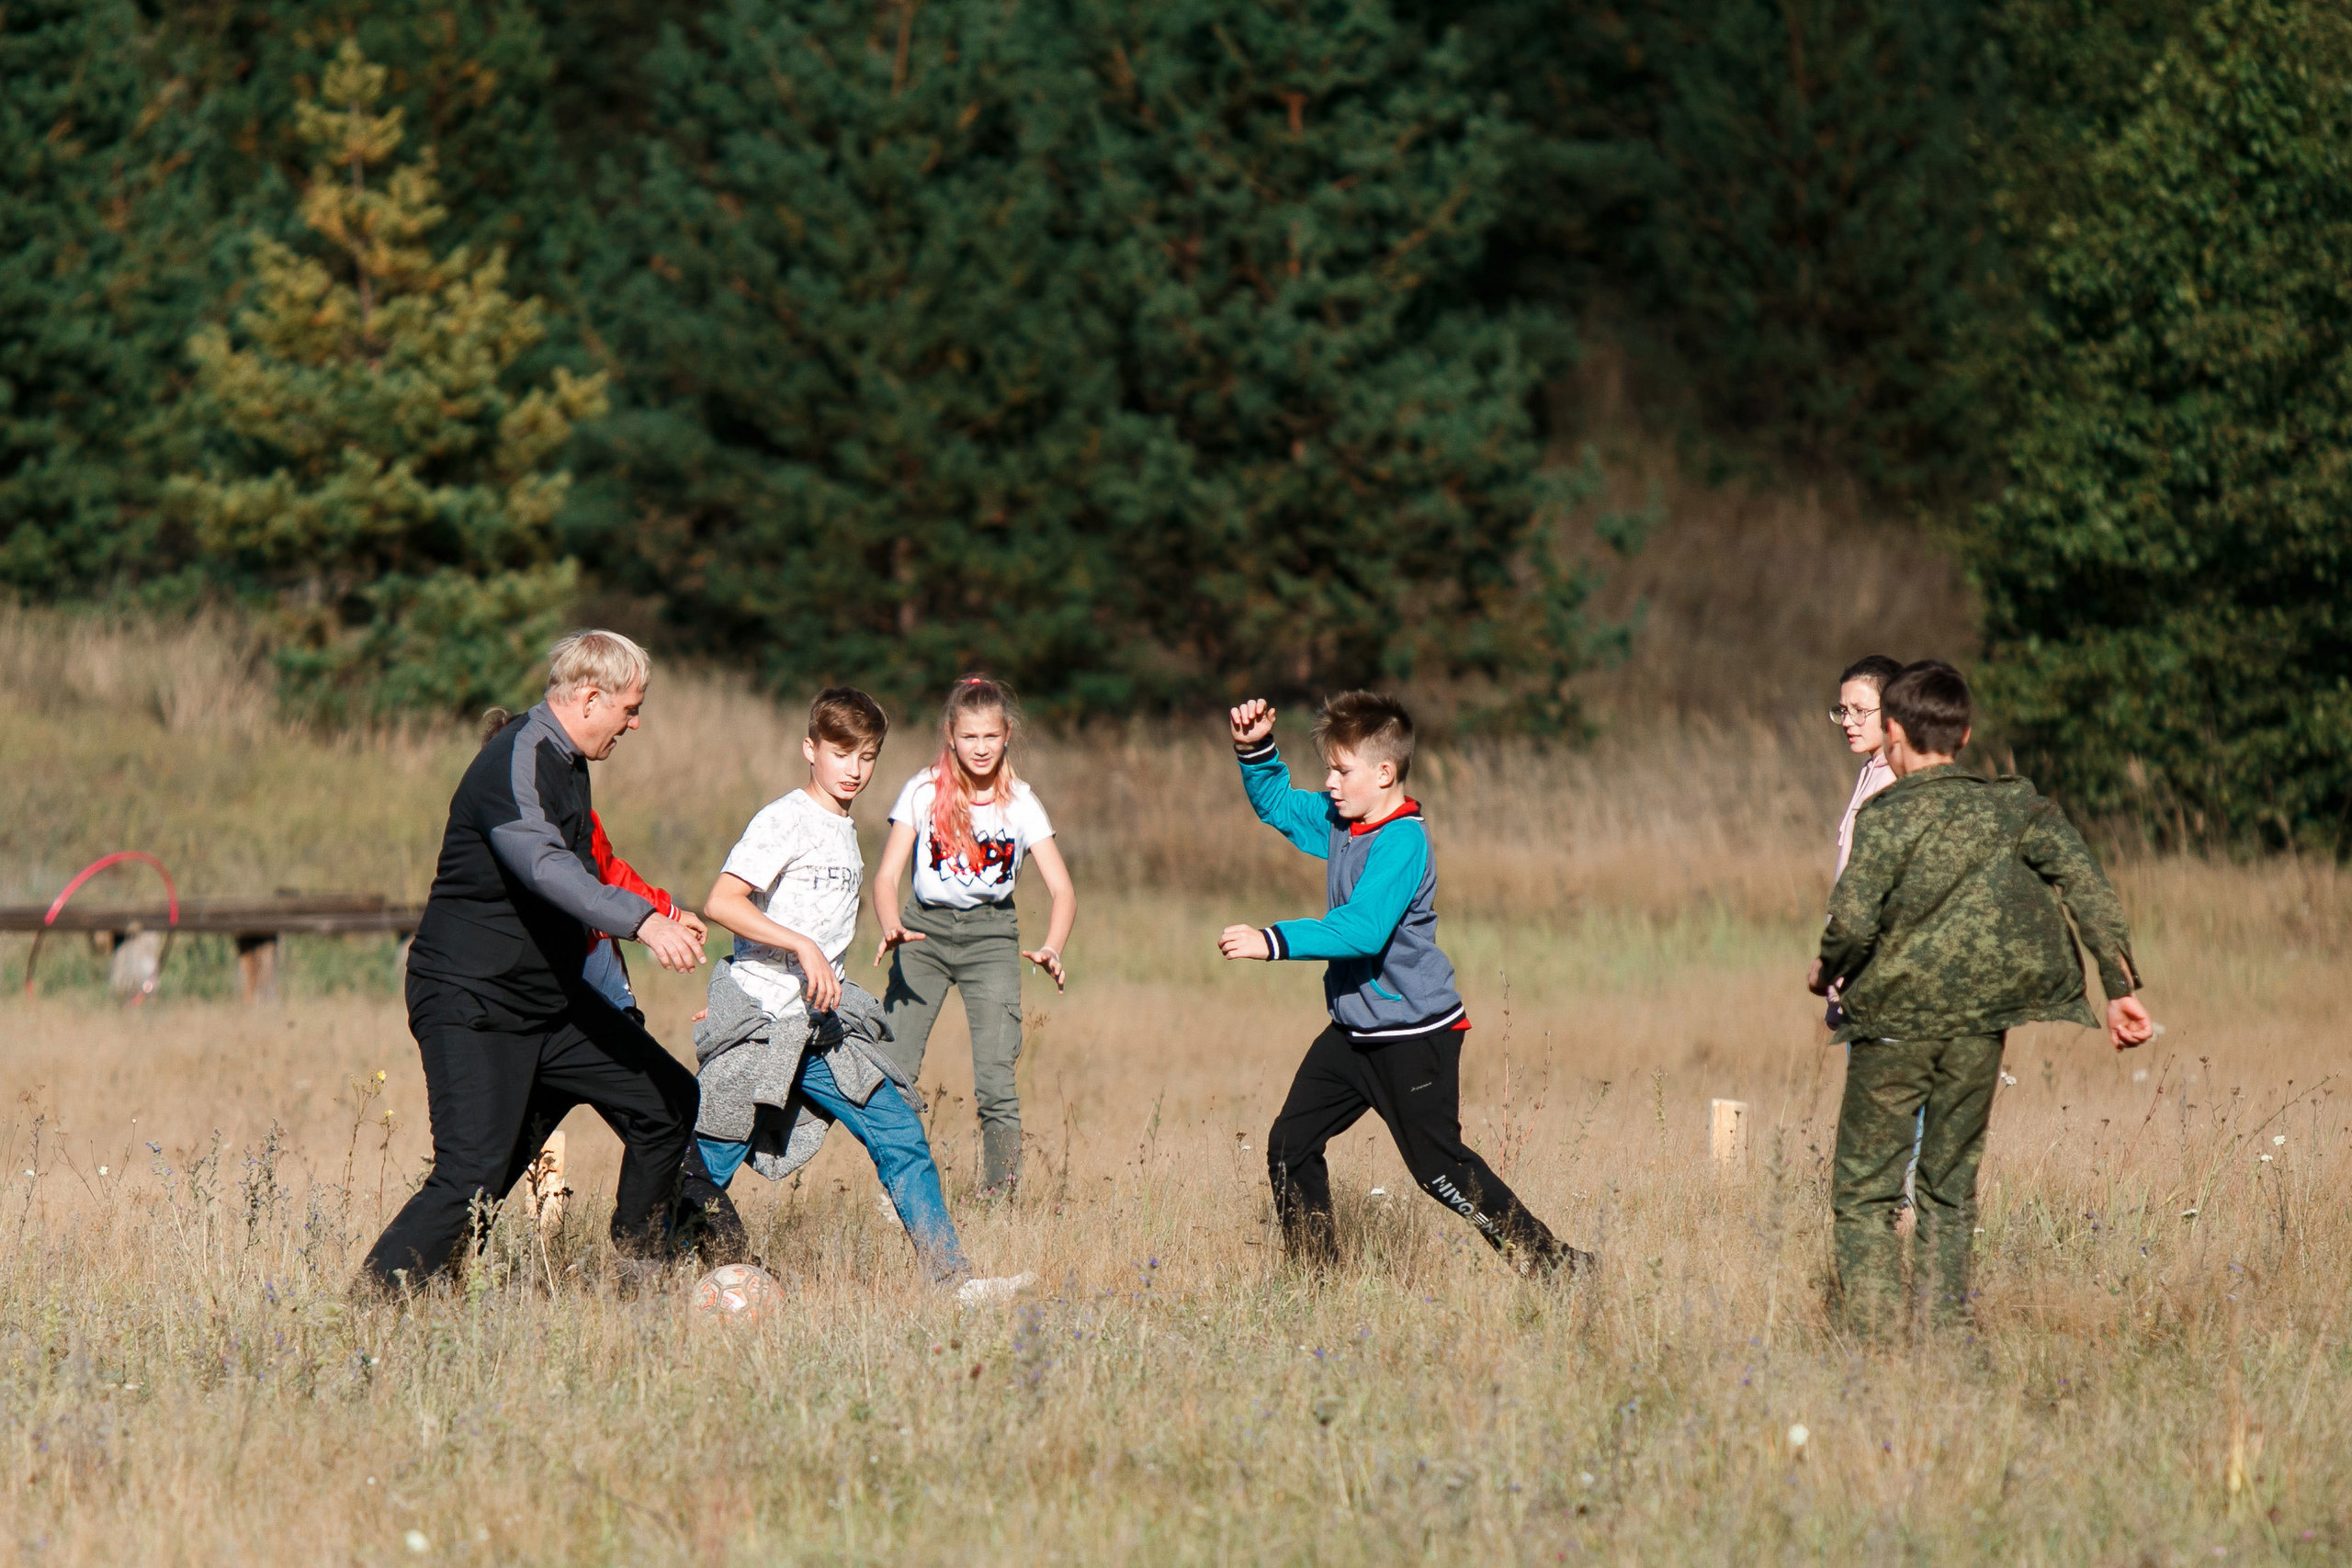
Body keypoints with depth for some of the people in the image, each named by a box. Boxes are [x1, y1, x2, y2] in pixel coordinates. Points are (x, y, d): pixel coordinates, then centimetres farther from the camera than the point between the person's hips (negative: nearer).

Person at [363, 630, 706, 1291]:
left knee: (669, 1101, 10)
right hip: (473, 1006, -10)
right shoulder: (515, 765, -20)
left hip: (551, 999, 10)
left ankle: (639, 1263, 24)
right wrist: (641, 920, -51)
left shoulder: (567, 764, 13)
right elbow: (543, 866, -39)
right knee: (472, 1177, -19)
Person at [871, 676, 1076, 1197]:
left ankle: (1000, 1199, -4)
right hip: (925, 930, 0)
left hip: (991, 936, 0)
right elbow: (886, 875, -7)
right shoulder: (923, 792, -4)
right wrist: (891, 928, -29)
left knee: (996, 1084, -13)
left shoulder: (1020, 803, -2)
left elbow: (1062, 889, -7)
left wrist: (1052, 949, -27)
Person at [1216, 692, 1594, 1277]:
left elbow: (1362, 930, -32)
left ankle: (1549, 1260, 2)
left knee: (1438, 1165, -7)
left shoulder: (1402, 842, -21)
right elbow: (1275, 802, 21)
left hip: (1414, 1033, -9)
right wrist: (1255, 750, 2)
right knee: (1290, 1146, 5)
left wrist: (1275, 941, -37)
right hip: (1354, 1030, 9)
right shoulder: (1340, 821, 6)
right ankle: (1314, 1271, 14)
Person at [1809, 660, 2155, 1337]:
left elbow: (1851, 921, -19)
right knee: (1952, 1191, 15)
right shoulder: (2013, 806, 3)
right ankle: (1948, 1331, 11)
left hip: (1895, 1022, -3)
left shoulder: (1886, 816, -8)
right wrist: (2121, 989, -4)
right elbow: (2086, 886, -5)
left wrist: (1829, 972, 2)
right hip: (1979, 1027, 4)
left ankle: (1873, 1335, -5)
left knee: (1864, 1191, 4)